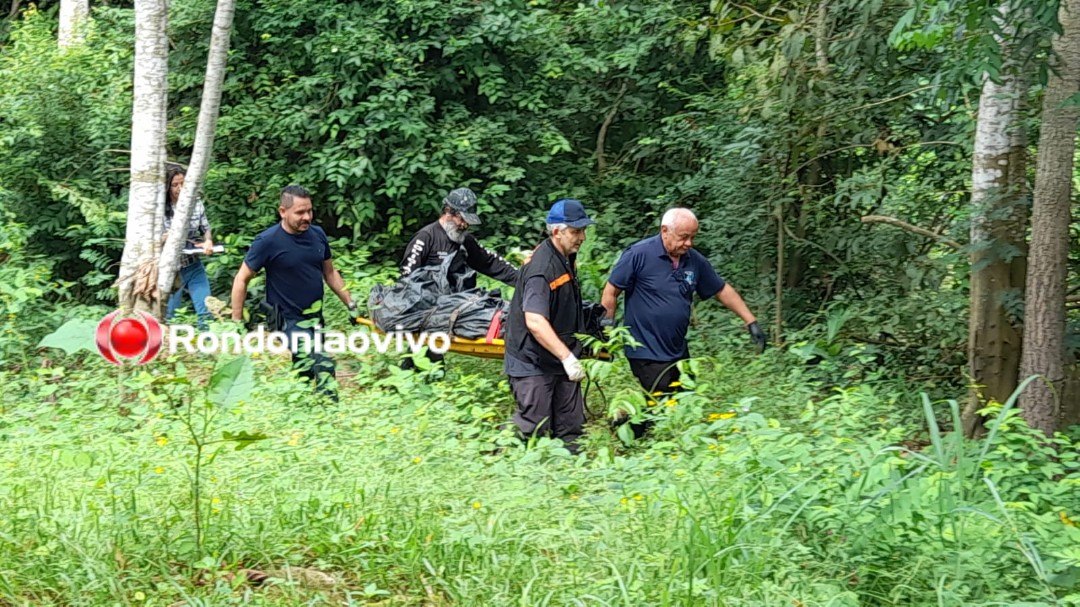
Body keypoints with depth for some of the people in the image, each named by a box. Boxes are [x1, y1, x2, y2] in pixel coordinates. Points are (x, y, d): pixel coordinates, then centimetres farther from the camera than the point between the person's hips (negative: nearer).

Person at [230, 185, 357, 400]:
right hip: (288, 320, -6)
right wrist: (237, 323, -8)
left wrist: (351, 305, 13)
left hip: (315, 317, 6)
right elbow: (241, 279, -7)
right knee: (324, 367, -20)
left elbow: (330, 273, 16)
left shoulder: (317, 234, 3)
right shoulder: (268, 241, -14)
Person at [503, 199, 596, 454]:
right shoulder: (541, 268, -23)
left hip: (561, 360, 9)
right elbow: (535, 322, -33)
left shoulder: (567, 258, 9)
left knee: (570, 428, 9)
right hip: (533, 363, -9)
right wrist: (567, 357, -36)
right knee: (533, 428, -6)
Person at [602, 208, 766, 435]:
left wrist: (751, 322, 12)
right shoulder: (639, 254, -13)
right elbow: (611, 292, -7)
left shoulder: (695, 261, 4)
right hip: (647, 353, -7)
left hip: (678, 351, 7)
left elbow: (722, 290, 16)